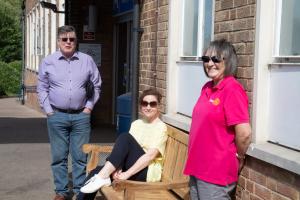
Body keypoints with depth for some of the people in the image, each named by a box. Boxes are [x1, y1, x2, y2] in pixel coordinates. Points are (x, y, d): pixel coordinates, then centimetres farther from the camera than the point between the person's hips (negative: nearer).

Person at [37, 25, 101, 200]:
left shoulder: (87, 60, 3)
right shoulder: (48, 62, 2)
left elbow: (96, 86, 11)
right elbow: (42, 88, 7)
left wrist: (89, 107, 3)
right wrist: (48, 111, 0)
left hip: (81, 116, 0)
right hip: (57, 116, 0)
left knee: (81, 156, 4)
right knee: (59, 156, 6)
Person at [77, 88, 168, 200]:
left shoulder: (161, 127, -4)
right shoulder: (136, 124, 15)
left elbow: (150, 155, -16)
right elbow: (126, 150, 5)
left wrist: (126, 174, -24)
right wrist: (117, 168, -16)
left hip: (148, 172, -6)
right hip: (130, 167, 6)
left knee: (125, 137, -25)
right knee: (97, 171, -18)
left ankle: (102, 176, -29)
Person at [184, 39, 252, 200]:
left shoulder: (232, 89, -17)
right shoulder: (207, 88, 8)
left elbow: (244, 133, -22)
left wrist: (239, 158, -6)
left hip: (216, 173, -8)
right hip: (197, 168, 8)